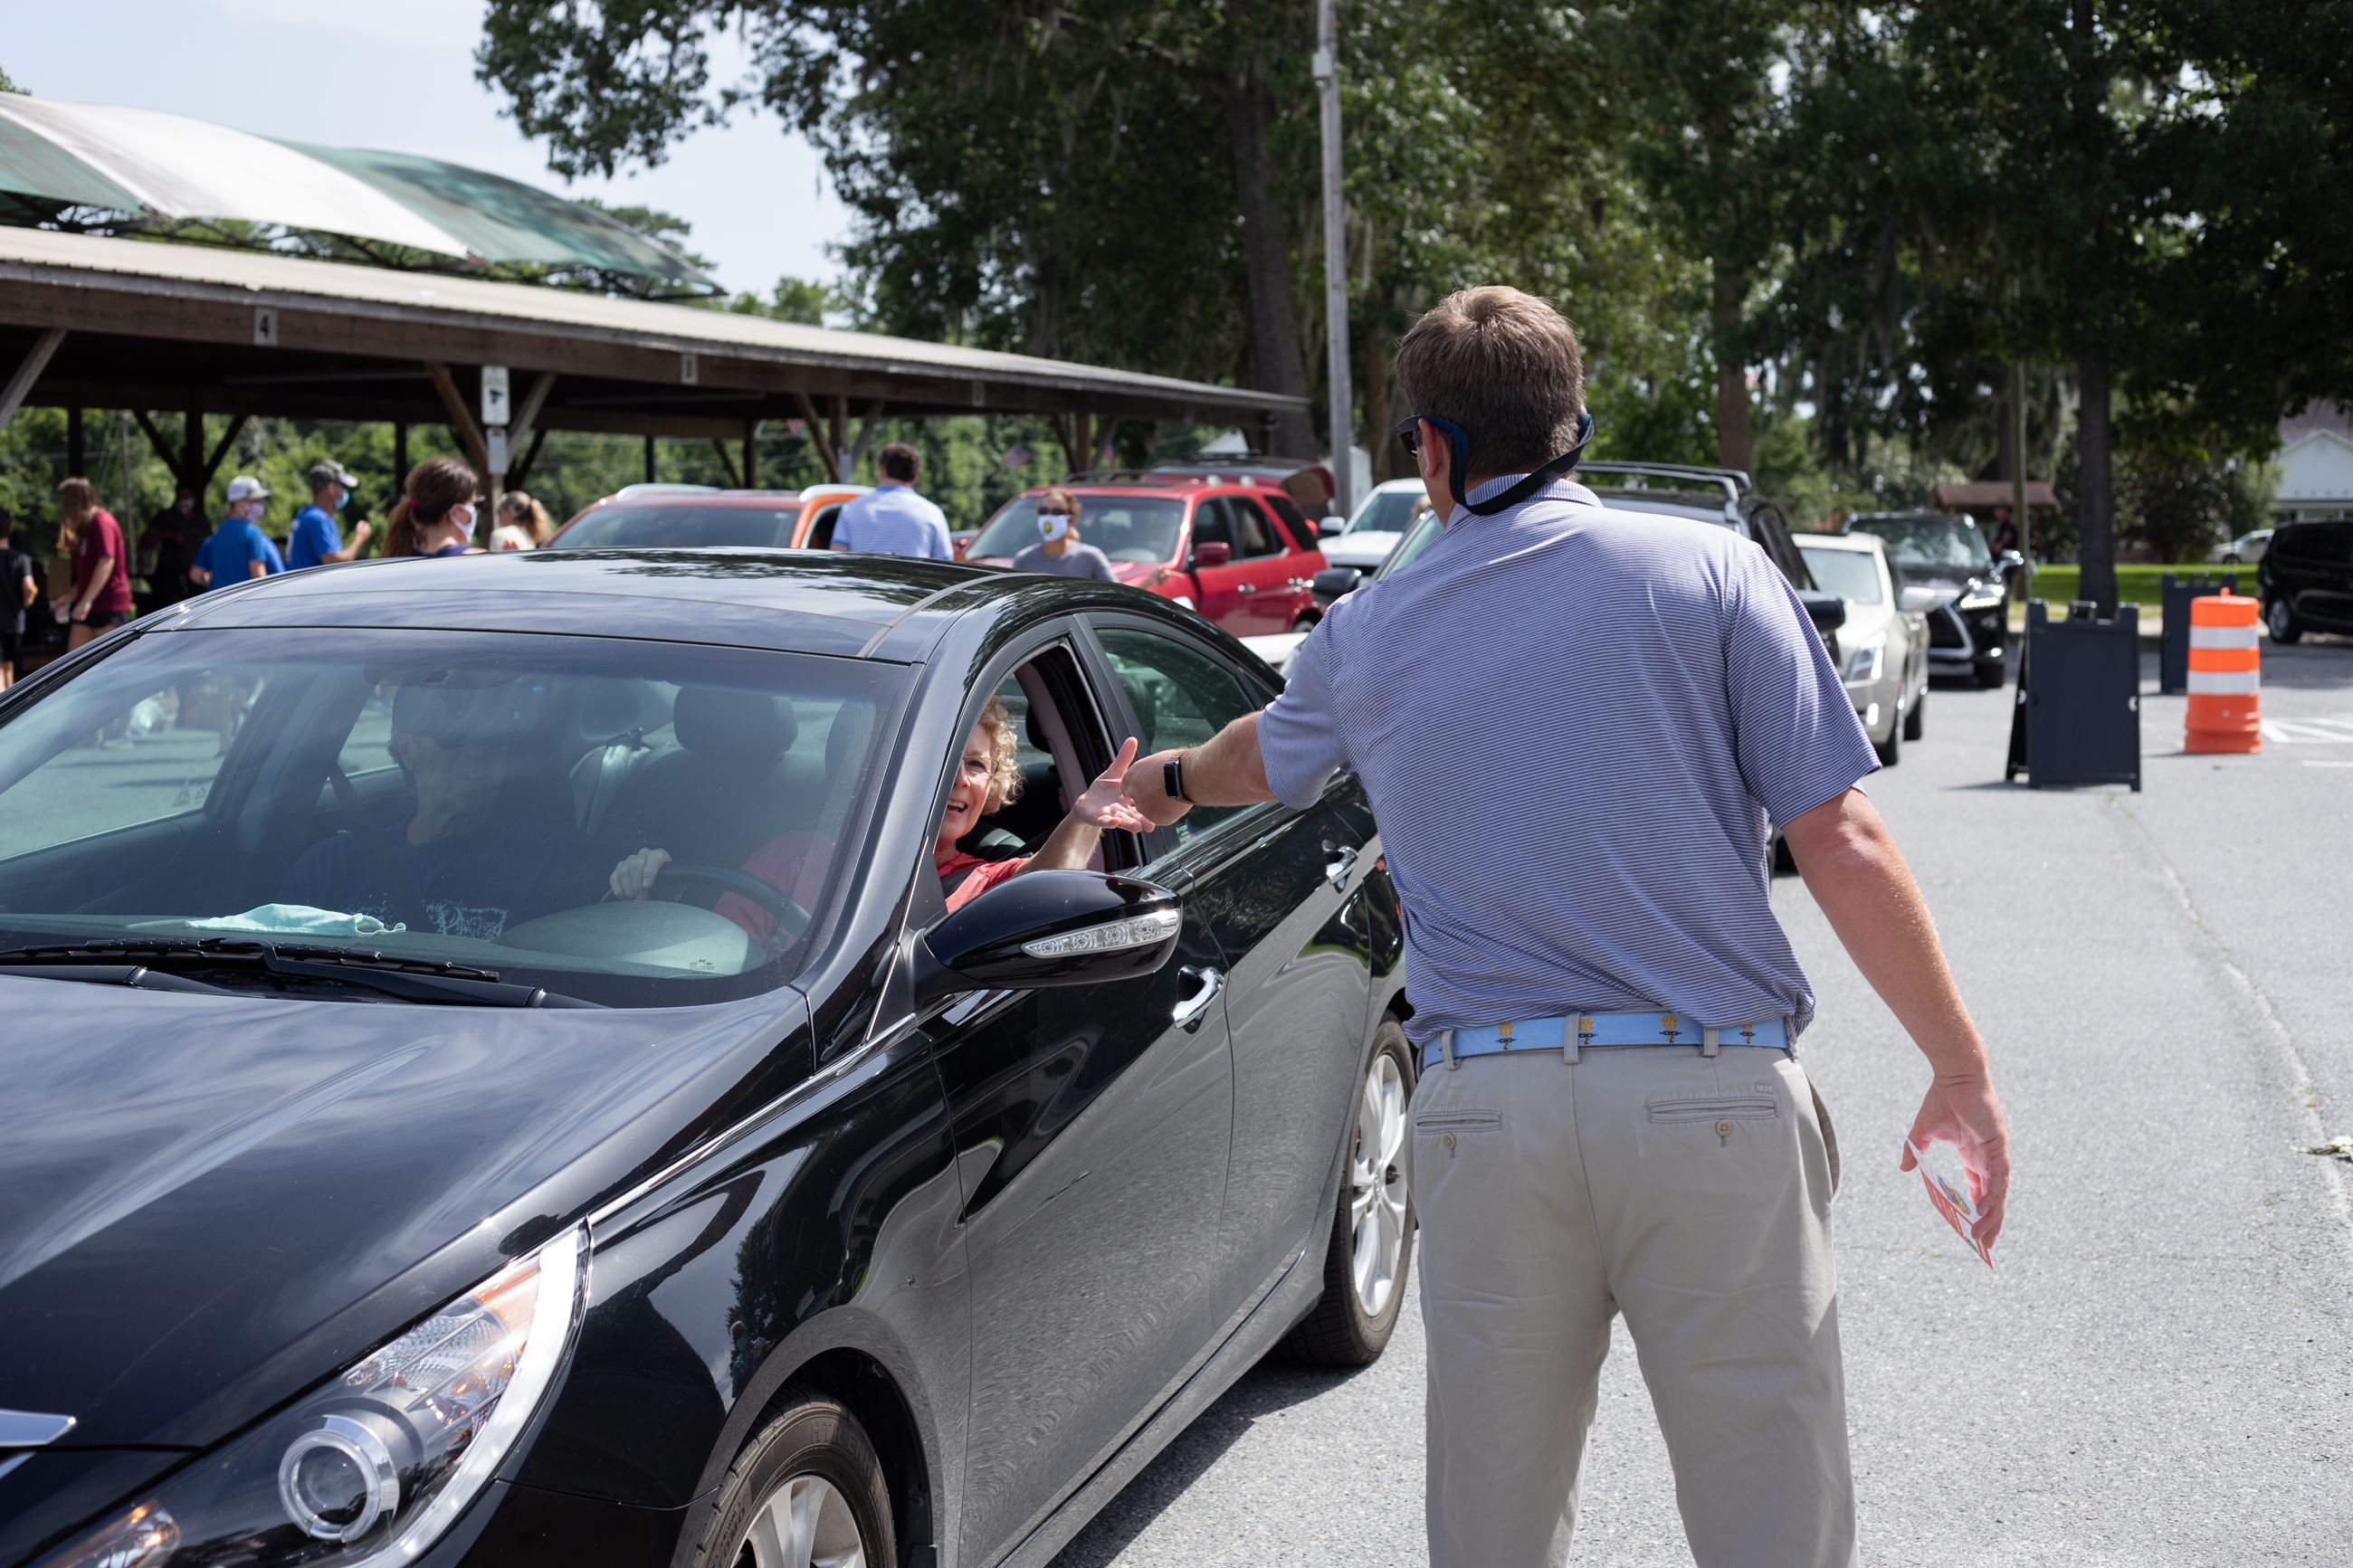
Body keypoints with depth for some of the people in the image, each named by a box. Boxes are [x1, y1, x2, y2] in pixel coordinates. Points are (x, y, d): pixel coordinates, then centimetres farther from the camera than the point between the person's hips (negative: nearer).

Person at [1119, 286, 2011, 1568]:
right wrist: (1961, 1068, 5)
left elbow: (1261, 755, 34)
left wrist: (1171, 780, 57)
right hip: (1712, 1097, -2)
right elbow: (1841, 843, -3)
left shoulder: (1365, 633, 12)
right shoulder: (1710, 571, 3)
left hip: (1483, 1111, 3)